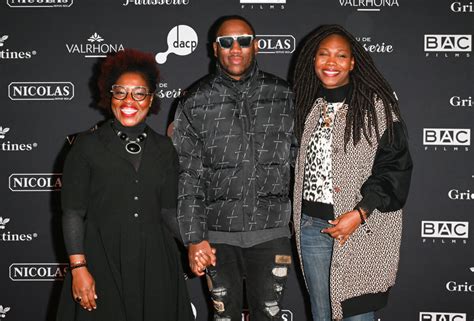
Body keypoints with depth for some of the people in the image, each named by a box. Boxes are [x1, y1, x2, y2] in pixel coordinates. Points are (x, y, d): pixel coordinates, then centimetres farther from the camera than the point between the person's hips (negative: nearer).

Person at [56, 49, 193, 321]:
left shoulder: (164, 148, 8)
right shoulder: (88, 145, -1)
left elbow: (170, 212, 10)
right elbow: (73, 212, -4)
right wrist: (78, 267, -10)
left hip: (154, 263, 3)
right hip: (102, 261, -2)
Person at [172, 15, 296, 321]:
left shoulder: (282, 95, 3)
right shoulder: (195, 102, 1)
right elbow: (188, 175, -2)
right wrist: (193, 238, -8)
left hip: (271, 231, 0)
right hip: (218, 233, 0)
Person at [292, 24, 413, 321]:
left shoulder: (377, 104, -7)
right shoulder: (309, 105, 9)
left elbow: (396, 165, -10)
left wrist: (359, 213, -18)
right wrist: (304, 218, 11)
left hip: (362, 228, -4)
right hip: (312, 225, 5)